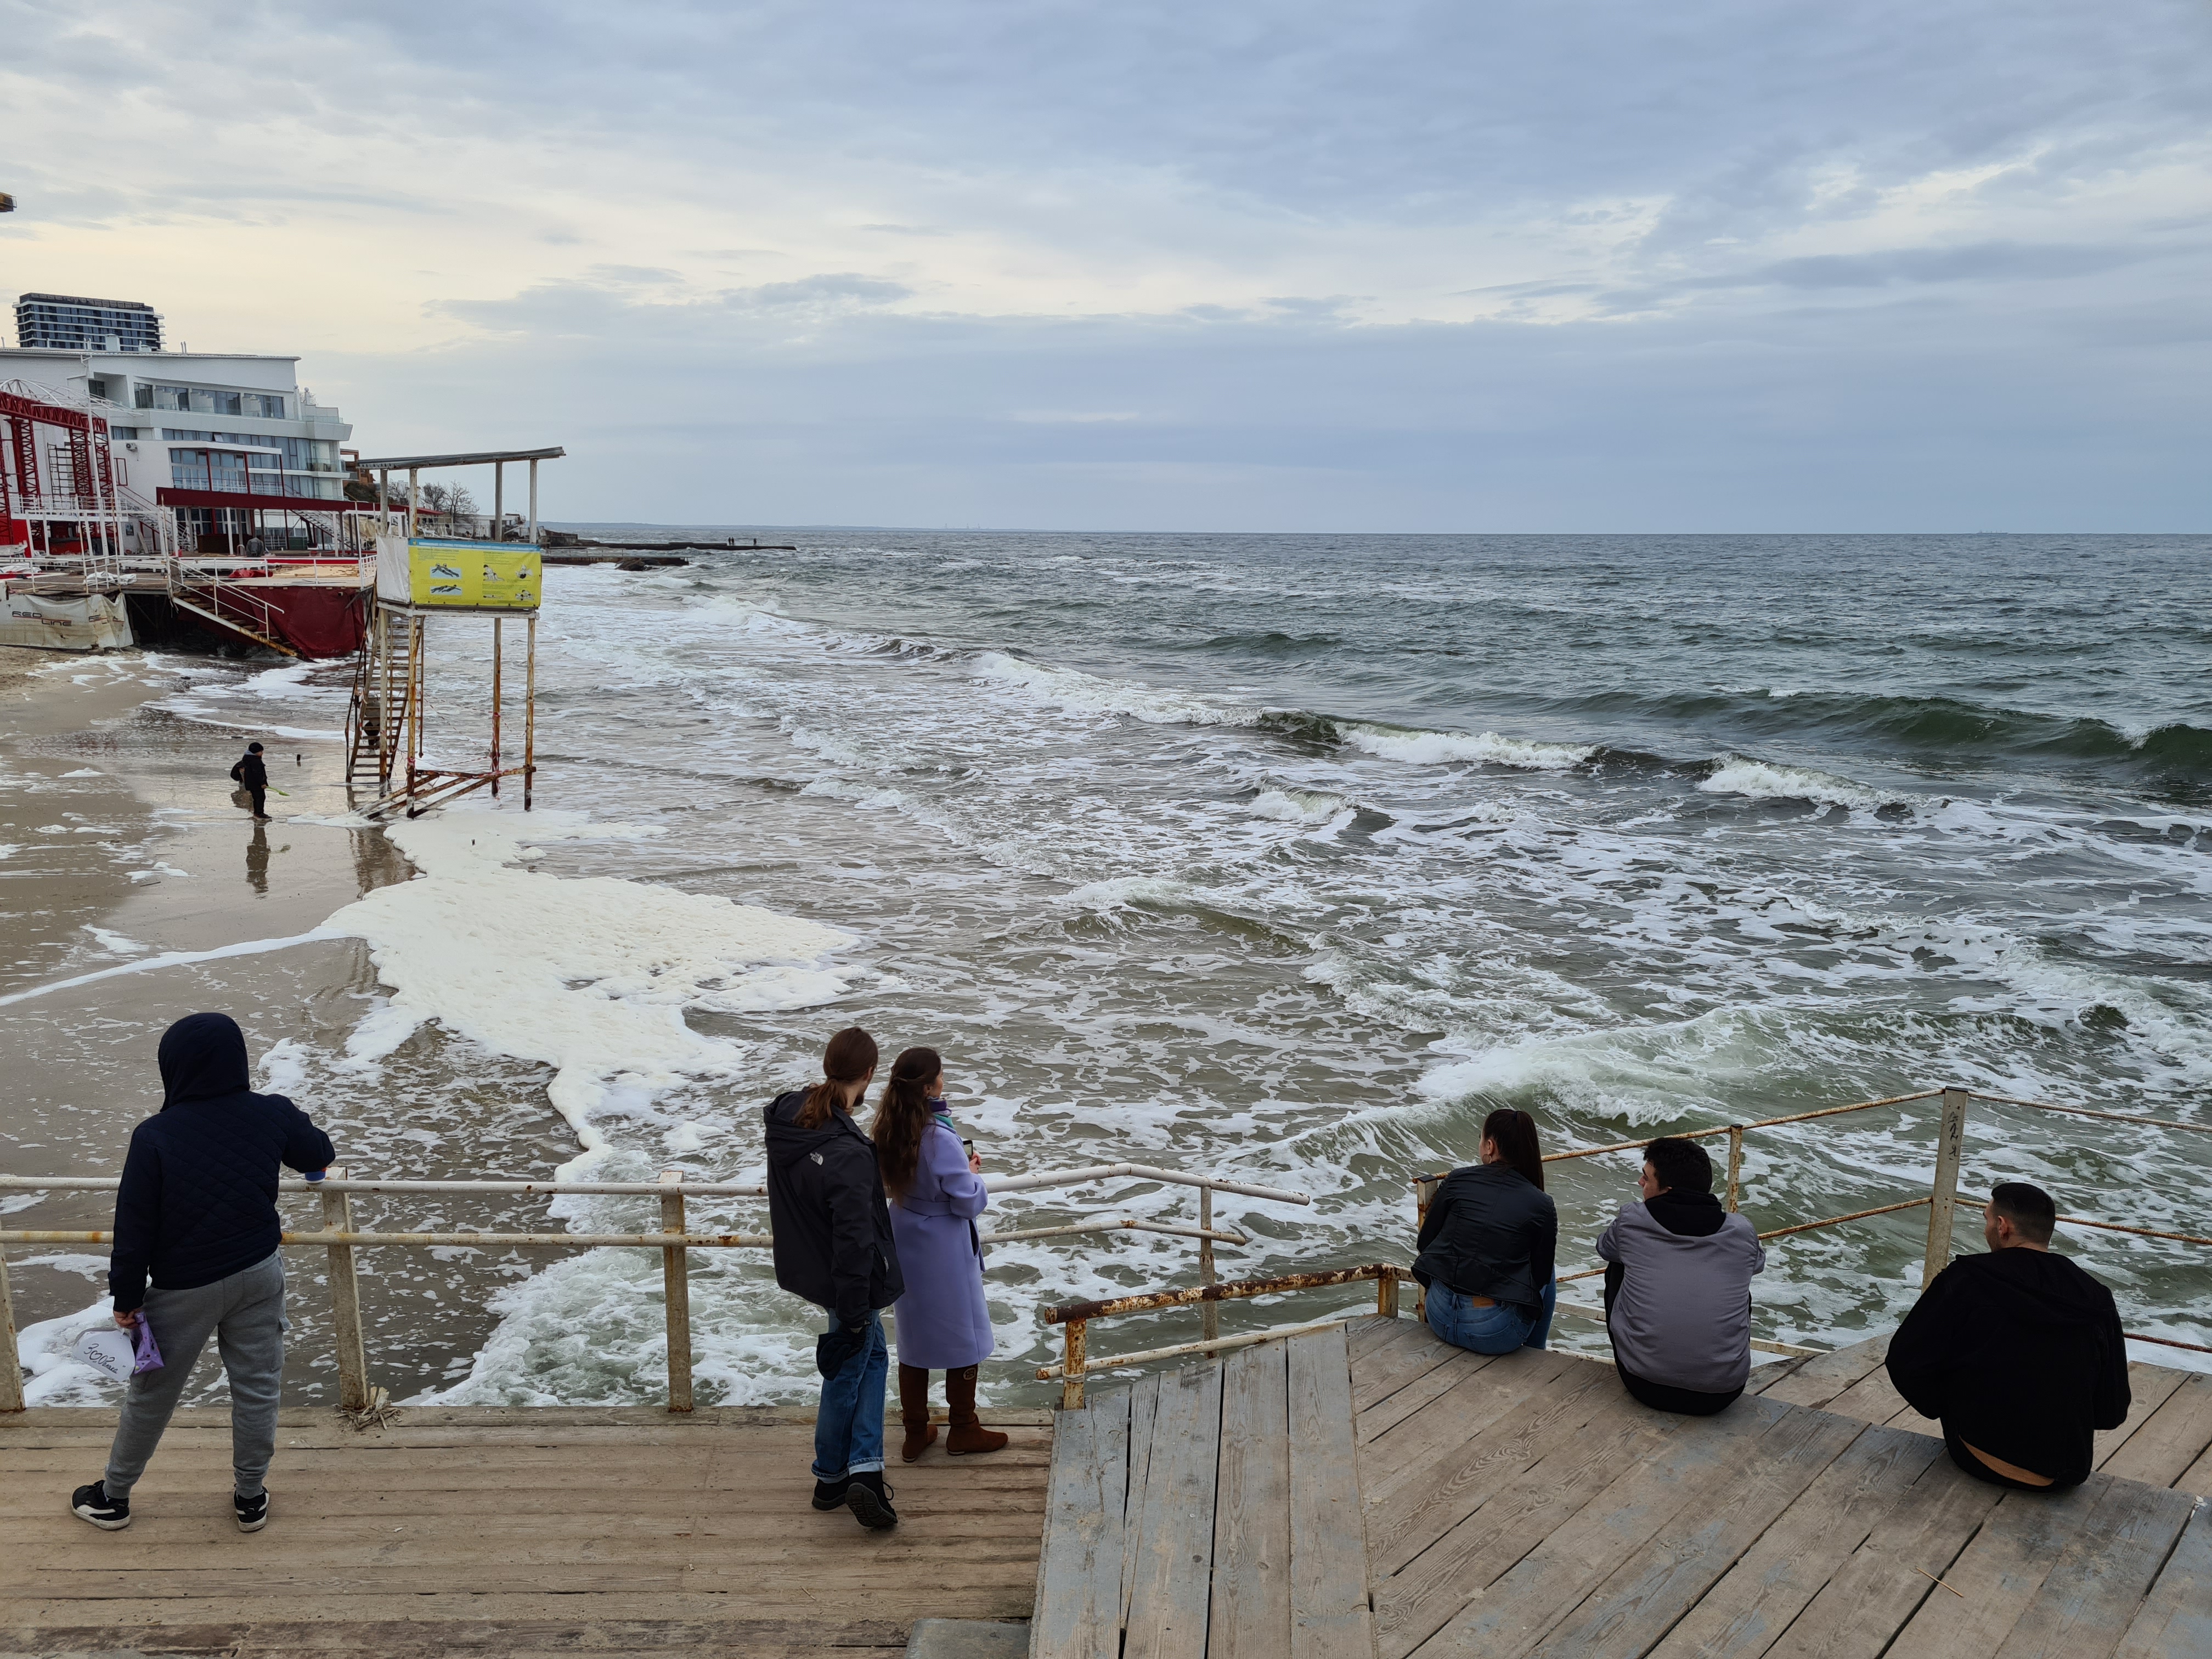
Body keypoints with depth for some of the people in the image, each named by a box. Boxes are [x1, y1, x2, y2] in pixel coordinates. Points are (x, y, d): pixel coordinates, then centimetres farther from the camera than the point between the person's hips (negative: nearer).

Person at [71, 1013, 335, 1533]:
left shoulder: (154, 1136, -19)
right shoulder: (273, 1115, -10)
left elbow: (134, 1228, -13)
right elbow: (320, 1156, 10)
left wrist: (127, 1298, -1)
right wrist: (315, 1161, 34)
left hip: (184, 1288, -2)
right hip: (259, 1273, 2)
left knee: (152, 1393, 17)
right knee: (256, 1386, 14)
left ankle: (113, 1496, 35)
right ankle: (250, 1497, 27)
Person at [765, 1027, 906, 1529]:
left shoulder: (785, 1119, -7)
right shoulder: (848, 1153, -33)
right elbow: (855, 1240, -28)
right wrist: (853, 1312, -19)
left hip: (806, 1267, 8)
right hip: (848, 1282, -8)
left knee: (873, 1356, 21)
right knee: (846, 1373, 11)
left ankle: (864, 1469, 22)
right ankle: (832, 1478, 23)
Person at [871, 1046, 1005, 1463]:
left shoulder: (888, 1130, -6)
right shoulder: (940, 1139, -29)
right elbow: (968, 1202, -21)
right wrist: (975, 1175, -2)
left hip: (905, 1242, 7)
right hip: (945, 1250, -7)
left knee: (913, 1335, 18)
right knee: (963, 1335, 13)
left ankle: (915, 1433, 29)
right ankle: (963, 1431, 27)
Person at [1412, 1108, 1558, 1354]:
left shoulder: (1457, 1180, -1)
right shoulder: (1542, 1206, -5)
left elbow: (1424, 1243, 7)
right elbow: (1541, 1276, 2)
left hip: (1440, 1318, 3)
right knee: (1546, 1278, 27)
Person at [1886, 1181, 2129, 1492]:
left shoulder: (1963, 1281, -13)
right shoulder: (2096, 1299, -5)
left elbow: (1905, 1363, -11)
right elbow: (2112, 1412, 1)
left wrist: (1945, 1409, 9)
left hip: (1982, 1463, -3)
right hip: (2066, 1474, 3)